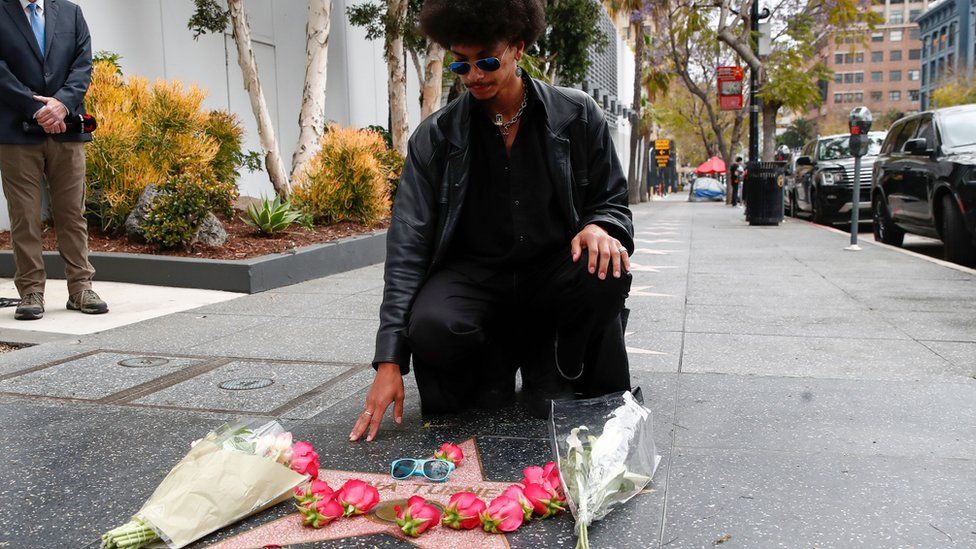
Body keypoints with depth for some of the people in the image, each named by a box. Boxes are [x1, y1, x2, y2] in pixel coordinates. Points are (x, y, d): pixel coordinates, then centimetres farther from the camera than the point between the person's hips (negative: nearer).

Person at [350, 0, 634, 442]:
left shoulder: (577, 115, -1)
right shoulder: (436, 136, -3)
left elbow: (613, 204, 8)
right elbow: (407, 245, -8)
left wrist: (600, 227, -22)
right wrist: (390, 361, -17)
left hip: (552, 272, 1)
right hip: (474, 275, 0)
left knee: (607, 275, -32)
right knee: (431, 328, -32)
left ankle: (547, 369, 0)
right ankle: (496, 362, 6)